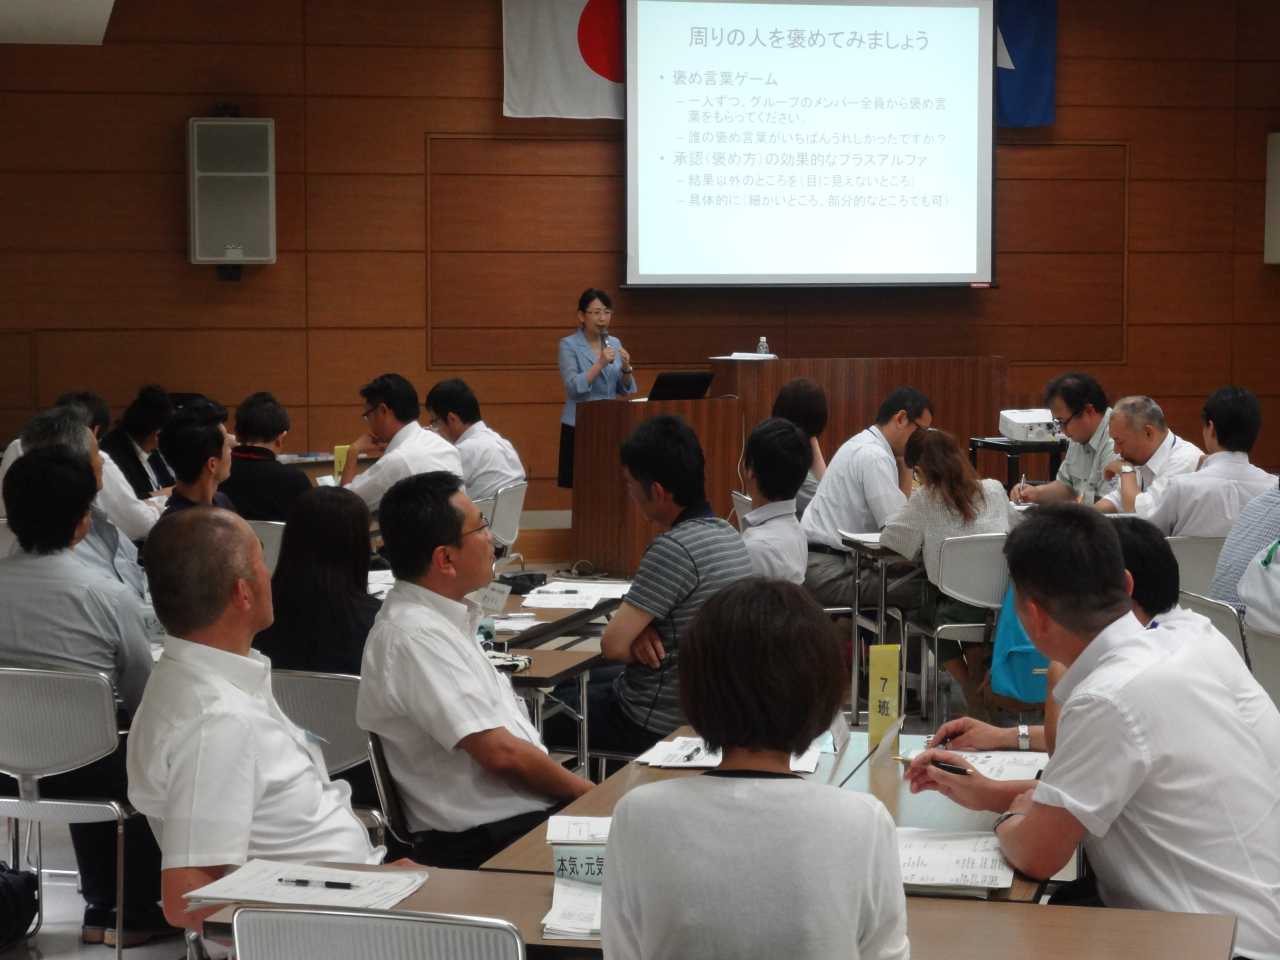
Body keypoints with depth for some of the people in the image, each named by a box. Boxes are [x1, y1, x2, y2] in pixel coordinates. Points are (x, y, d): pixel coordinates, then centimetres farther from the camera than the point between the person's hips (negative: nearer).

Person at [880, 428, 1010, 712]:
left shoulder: (924, 500, -7)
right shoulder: (994, 490, 3)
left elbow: (888, 539, -3)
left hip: (956, 610, -3)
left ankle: (969, 685, 32)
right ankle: (978, 675, 34)